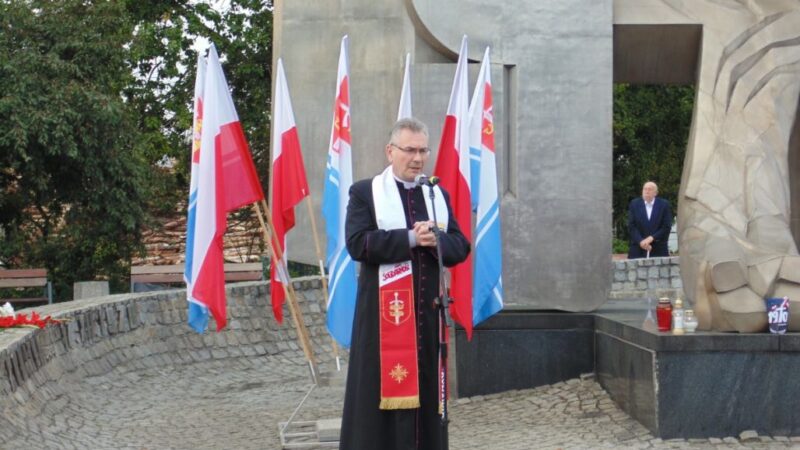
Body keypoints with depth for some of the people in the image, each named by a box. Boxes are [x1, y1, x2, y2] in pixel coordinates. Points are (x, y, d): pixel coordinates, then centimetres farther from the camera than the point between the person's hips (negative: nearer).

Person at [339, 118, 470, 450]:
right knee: (382, 385, -4)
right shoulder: (365, 192, 1)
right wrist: (411, 238, -17)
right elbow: (357, 243, -12)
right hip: (384, 309, -4)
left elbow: (460, 246, 9)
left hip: (428, 310, 5)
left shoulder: (439, 195, 15)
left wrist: (436, 241, -12)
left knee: (426, 385, 7)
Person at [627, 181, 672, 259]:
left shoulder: (664, 205, 4)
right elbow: (631, 227, 1)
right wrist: (641, 241, -13)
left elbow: (666, 227, -1)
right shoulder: (634, 204, 7)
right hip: (638, 250, 1)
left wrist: (651, 238, -12)